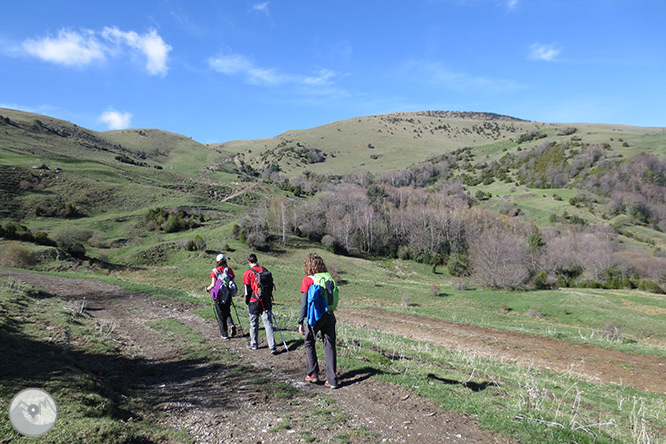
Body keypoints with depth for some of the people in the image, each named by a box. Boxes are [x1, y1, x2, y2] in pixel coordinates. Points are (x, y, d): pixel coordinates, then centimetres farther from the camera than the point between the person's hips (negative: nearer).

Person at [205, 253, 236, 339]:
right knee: (227, 312, 22)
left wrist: (208, 288, 6)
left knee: (220, 315, 9)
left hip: (218, 296, -3)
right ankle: (231, 324, -4)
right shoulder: (229, 269, 1)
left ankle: (224, 334, 13)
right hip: (228, 295, 3)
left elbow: (213, 284, -13)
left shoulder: (214, 271, -8)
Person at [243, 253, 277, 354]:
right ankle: (272, 346, -4)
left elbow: (247, 289, -6)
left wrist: (247, 301, 6)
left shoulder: (248, 273, -8)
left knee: (254, 324, 13)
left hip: (254, 302, -3)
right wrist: (269, 296, 18)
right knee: (268, 323, 2)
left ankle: (254, 344, 27)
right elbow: (271, 284, 7)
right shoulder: (264, 270, 2)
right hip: (265, 301, 3)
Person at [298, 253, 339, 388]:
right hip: (329, 316, 4)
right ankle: (332, 380, 10)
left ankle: (312, 374, 21)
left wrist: (301, 322, -7)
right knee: (330, 346, 8)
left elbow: (304, 303, -11)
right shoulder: (328, 277, 5)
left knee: (309, 343, 18)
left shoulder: (307, 280, -9)